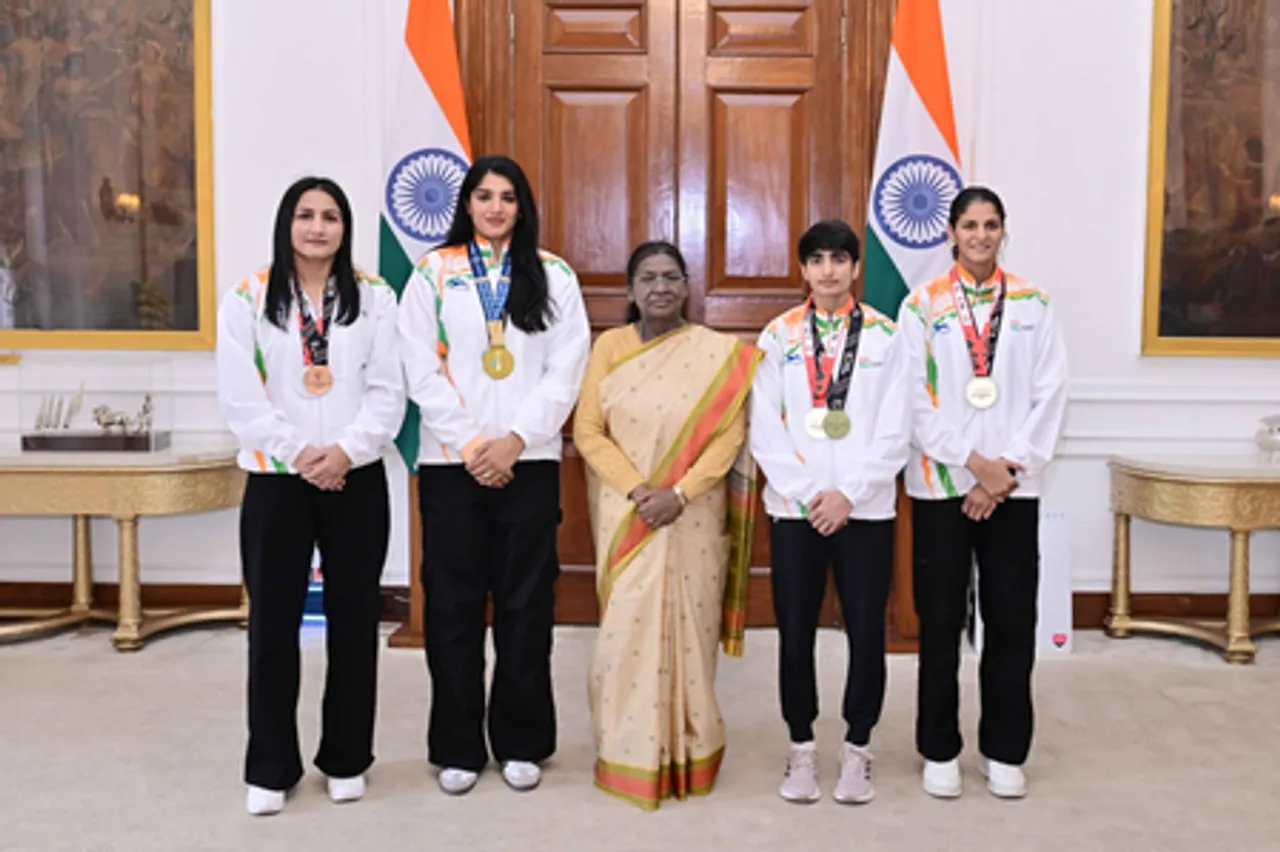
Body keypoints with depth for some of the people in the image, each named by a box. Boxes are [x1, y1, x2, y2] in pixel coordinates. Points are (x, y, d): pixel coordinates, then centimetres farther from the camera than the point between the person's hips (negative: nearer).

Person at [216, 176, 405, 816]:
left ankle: (346, 758, 22)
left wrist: (345, 450, -15)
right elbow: (239, 398, -5)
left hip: (357, 479, 1)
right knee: (273, 623, 4)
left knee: (353, 619, 8)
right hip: (276, 479, -1)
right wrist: (298, 453, -13)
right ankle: (270, 767, 18)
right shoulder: (247, 300, 2)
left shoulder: (374, 297, 4)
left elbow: (388, 391, -2)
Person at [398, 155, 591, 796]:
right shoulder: (432, 274, 6)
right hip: (450, 460, 0)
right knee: (453, 605, 4)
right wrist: (470, 442, -10)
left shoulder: (554, 276, 7)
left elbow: (565, 370, 0)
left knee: (526, 603, 5)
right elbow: (422, 371, -1)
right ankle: (458, 747, 16)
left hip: (529, 461, 0)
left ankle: (521, 742, 18)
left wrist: (514, 439, -10)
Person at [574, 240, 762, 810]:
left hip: (694, 517, 0)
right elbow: (588, 430, -2)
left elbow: (730, 434, -4)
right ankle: (629, 756, 15)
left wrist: (678, 493, -15)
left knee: (689, 628, 5)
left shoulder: (719, 353, 0)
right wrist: (638, 491, -13)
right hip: (626, 515, 1)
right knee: (627, 628, 1)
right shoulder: (609, 346, 2)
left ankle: (689, 752, 19)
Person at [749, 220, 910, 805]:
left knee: (866, 632, 3)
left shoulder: (886, 335, 3)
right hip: (794, 507, 1)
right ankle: (801, 747, 21)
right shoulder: (778, 335, 5)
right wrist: (806, 492, -10)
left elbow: (894, 431, -2)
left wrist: (849, 493, -10)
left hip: (865, 508, 0)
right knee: (795, 633, 5)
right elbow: (765, 428, -1)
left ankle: (857, 748, 20)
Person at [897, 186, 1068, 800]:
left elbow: (1049, 396, 1)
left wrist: (1008, 467, -8)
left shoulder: (1033, 305, 6)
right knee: (940, 622, 5)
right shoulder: (922, 306, 2)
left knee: (1012, 622, 5)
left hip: (1014, 486, 1)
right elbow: (914, 400, -4)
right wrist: (974, 463, -10)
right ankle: (939, 751, 18)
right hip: (941, 484, -1)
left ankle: (1005, 751, 19)